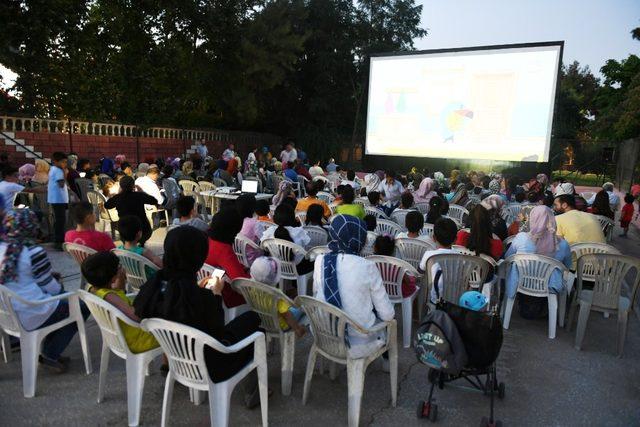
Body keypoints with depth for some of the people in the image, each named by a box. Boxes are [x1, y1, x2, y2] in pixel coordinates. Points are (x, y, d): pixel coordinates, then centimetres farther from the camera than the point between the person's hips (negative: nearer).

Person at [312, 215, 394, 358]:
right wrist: (389, 314, 10)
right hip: (356, 344, -4)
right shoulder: (367, 267, -20)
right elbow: (387, 314, -13)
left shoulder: (320, 261, -9)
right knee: (390, 320, 24)